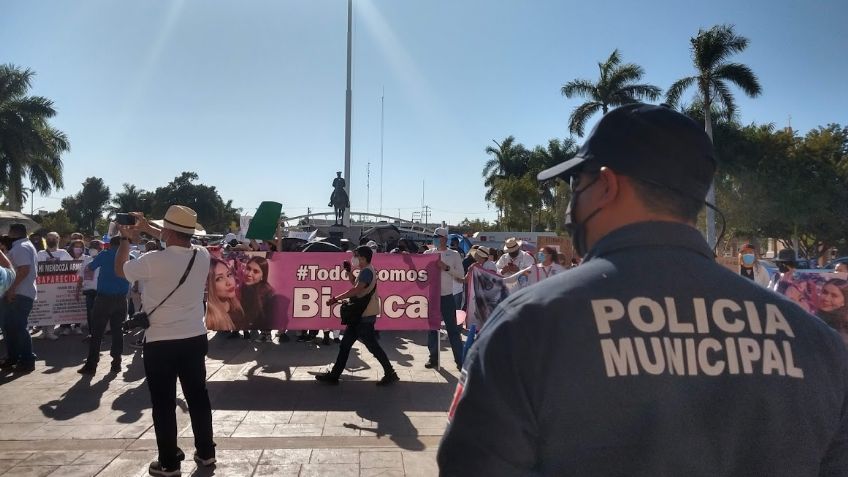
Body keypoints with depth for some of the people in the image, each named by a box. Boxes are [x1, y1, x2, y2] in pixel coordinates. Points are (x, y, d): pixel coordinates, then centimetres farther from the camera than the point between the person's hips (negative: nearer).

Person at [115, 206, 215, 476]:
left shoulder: (153, 261, -18)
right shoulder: (202, 256, -5)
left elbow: (120, 269, 3)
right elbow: (181, 243, 19)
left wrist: (127, 238, 18)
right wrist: (147, 228, 24)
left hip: (161, 344, -4)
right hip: (195, 339, 5)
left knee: (164, 404, 8)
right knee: (198, 397, 16)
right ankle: (206, 453, 28)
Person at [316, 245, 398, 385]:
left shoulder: (367, 271, -17)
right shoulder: (365, 271, 15)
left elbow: (356, 290, -28)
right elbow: (355, 284, 31)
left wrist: (336, 298, -27)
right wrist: (348, 271, 18)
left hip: (365, 316, -10)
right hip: (360, 315, 10)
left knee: (372, 346, -3)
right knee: (345, 345, 12)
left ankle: (390, 374, 8)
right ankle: (334, 375, 19)